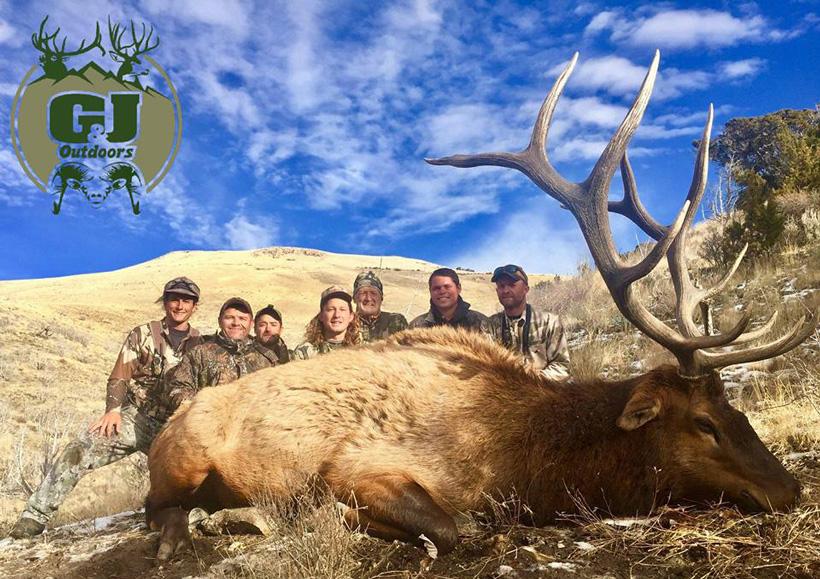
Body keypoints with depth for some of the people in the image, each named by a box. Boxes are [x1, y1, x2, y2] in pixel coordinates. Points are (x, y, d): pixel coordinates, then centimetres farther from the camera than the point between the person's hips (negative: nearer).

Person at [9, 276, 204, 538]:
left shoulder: (201, 345, 8)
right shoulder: (143, 335, 6)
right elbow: (119, 378, 3)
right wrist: (113, 409, -13)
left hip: (170, 427, 2)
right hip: (134, 417, -2)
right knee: (80, 450, -22)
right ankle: (34, 518, -20)